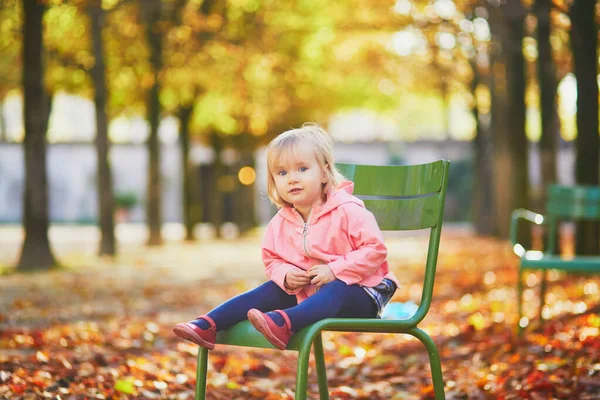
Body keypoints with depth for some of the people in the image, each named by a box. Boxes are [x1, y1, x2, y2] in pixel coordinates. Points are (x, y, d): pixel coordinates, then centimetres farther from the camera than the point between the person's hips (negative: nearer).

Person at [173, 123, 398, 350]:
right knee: (272, 290, -8)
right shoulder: (280, 223, 3)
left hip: (357, 292, -6)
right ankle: (208, 326, -19)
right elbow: (272, 260, 13)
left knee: (335, 291, -36)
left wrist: (335, 271, -27)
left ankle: (283, 322, -63)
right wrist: (285, 275, -12)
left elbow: (375, 250, -18)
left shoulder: (347, 211, -15)